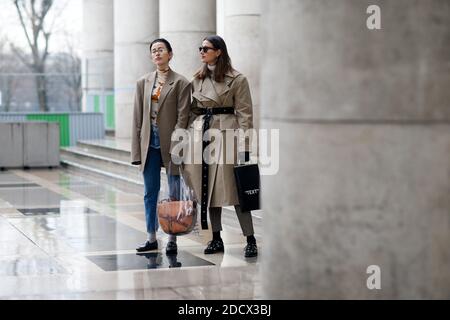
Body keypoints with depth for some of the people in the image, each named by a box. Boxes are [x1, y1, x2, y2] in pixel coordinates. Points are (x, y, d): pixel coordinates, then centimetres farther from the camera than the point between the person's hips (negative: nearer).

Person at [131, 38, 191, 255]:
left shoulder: (181, 83, -2)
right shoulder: (143, 83, 10)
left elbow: (182, 118, -7)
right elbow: (137, 118, 8)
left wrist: (175, 146, -15)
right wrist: (137, 150, 3)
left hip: (171, 144, -4)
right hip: (149, 144, 4)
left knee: (174, 194, 3)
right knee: (150, 193, 9)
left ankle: (172, 239, 11)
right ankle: (152, 237, 18)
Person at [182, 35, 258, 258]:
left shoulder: (237, 79, -3)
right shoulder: (197, 79, 12)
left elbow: (244, 114, -5)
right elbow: (193, 110, 16)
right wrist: (187, 138, 10)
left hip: (225, 133, -5)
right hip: (200, 133, 5)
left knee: (232, 188, -7)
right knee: (207, 188, 7)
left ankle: (250, 240, -2)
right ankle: (216, 239, 16)